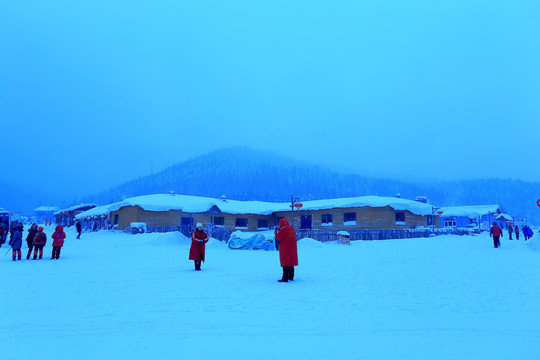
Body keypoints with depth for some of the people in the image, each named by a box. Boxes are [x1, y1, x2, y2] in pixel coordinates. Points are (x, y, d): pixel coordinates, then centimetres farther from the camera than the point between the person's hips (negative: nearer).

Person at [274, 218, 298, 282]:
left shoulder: (284, 229, -15)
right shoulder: (292, 228, 12)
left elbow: (278, 237, -11)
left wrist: (276, 231, 4)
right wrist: (279, 231, 13)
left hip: (285, 249, -8)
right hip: (292, 250, 8)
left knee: (285, 264, -5)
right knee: (291, 264, 13)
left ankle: (285, 278, -4)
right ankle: (291, 277, 18)